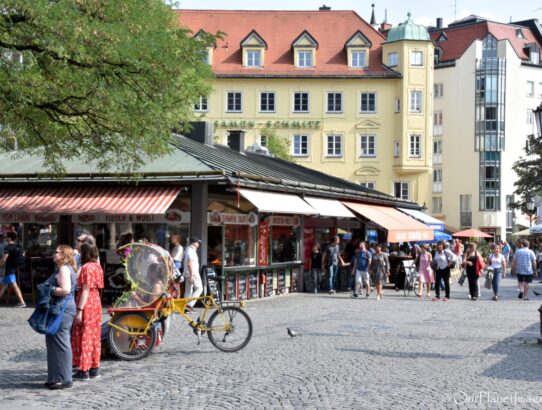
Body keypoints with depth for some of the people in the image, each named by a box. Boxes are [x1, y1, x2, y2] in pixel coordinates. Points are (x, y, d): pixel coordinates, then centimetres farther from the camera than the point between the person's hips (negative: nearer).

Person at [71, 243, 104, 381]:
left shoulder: (87, 267, -15)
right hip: (96, 303, 9)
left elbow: (85, 290, -19)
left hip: (87, 304, -9)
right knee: (94, 337, 13)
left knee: (83, 337, -2)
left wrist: (79, 310, -19)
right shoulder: (97, 266, 10)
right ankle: (95, 368, 19)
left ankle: (84, 371, 2)